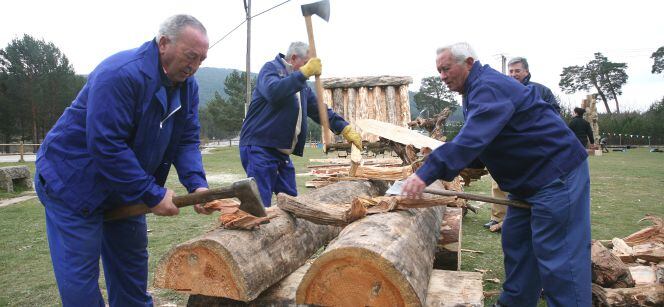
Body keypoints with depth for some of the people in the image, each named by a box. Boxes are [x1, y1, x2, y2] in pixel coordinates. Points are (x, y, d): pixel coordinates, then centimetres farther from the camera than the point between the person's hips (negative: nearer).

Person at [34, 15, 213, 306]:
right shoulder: (120, 74, -29)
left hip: (127, 188, 7)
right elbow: (106, 146, -32)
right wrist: (153, 194, -27)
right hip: (73, 183, -7)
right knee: (79, 280, 0)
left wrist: (197, 184, -20)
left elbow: (187, 140, -3)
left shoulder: (187, 85, -4)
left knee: (131, 269, 17)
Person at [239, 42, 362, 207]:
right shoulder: (271, 68, -4)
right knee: (262, 205, -10)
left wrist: (345, 129, 8)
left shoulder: (301, 85, 19)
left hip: (282, 152, 8)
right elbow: (273, 92, -27)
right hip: (260, 148, -8)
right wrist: (304, 72, -25)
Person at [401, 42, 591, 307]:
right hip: (529, 177, 11)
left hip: (557, 173, -11)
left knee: (556, 255, -7)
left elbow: (473, 138, -37)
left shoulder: (490, 87, -21)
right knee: (515, 243, 15)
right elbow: (478, 141, 20)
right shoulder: (477, 91, 13)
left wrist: (427, 173, -41)